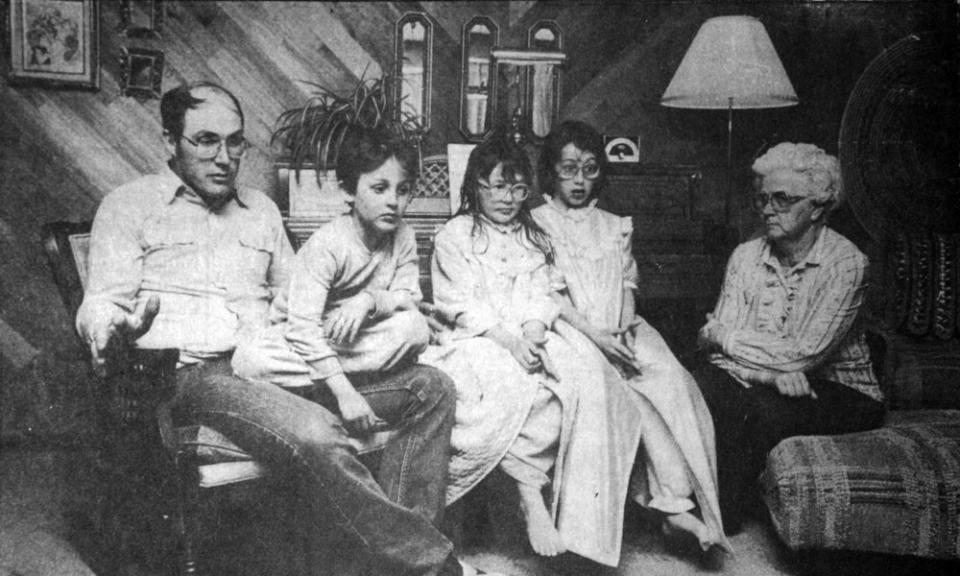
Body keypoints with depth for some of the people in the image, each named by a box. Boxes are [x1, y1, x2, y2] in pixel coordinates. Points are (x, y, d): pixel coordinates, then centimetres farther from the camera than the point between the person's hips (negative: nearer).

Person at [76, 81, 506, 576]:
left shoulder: (261, 208, 25)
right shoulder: (128, 206, 10)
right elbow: (103, 302, 2)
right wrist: (108, 329, -25)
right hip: (195, 373, -6)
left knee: (431, 387, -11)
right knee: (317, 434, -36)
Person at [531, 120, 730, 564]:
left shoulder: (615, 226, 25)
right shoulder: (538, 223, 9)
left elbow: (627, 285, 16)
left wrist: (624, 328, -6)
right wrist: (595, 334, -15)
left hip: (619, 331, 4)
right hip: (572, 329, -4)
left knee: (672, 377, -25)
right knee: (621, 389, -30)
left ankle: (675, 500, -26)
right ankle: (677, 501, -27)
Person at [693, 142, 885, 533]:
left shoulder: (845, 263, -15)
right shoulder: (746, 256, 0)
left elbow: (804, 355, -22)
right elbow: (720, 350, -7)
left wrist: (722, 336, -14)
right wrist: (772, 372, -26)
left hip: (841, 394, -3)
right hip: (764, 384, 4)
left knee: (767, 408, -32)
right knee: (704, 385, -25)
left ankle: (725, 515, -9)